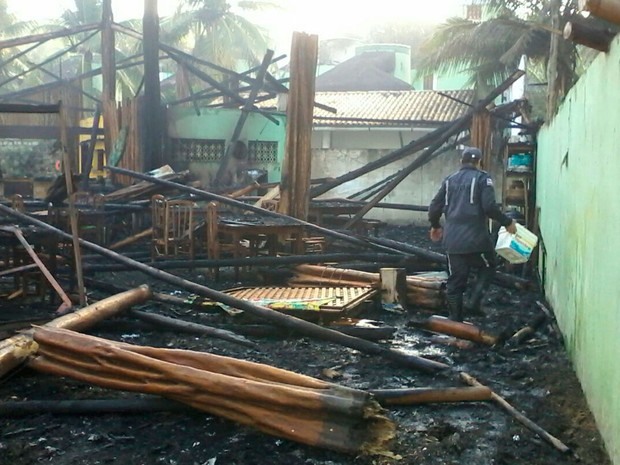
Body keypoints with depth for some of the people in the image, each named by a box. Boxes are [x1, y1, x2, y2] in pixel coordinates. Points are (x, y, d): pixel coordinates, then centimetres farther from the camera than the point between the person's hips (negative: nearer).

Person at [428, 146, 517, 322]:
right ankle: (474, 301, 3)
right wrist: (507, 222, 0)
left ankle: (455, 322, 12)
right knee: (488, 267, 21)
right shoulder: (482, 178, -2)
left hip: (452, 240, 5)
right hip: (476, 238, -4)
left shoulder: (450, 180, 14)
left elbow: (434, 207, 14)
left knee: (455, 282, 9)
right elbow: (489, 207, -13)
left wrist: (435, 226, 32)